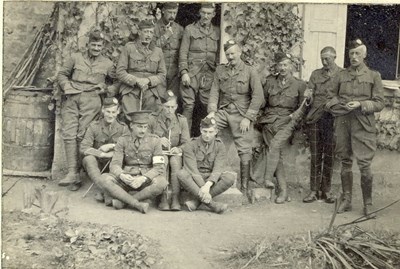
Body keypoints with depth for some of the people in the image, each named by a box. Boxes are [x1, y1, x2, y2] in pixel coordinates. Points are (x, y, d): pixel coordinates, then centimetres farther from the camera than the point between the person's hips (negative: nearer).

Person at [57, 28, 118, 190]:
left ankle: (74, 171, -3)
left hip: (91, 99, -1)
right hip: (71, 98, 1)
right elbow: (62, 74, 18)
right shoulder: (75, 58, 15)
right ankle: (73, 174, -13)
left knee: (82, 135, -9)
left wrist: (107, 89, 0)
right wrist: (67, 87, 0)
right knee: (69, 133, -11)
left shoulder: (107, 64, 14)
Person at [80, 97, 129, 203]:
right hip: (97, 166, 0)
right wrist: (103, 154, -21)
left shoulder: (123, 128, 4)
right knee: (88, 158, -30)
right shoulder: (94, 126, 1)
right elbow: (83, 149, -11)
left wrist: (111, 146, -15)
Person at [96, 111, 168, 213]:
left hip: (146, 180, -1)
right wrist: (122, 175, -28)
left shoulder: (154, 140, -1)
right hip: (126, 179, 1)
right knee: (104, 179, -26)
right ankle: (138, 204, -28)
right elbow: (114, 165, -4)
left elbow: (160, 167, -8)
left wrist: (143, 178, -26)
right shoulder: (123, 141, 3)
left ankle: (122, 199, -21)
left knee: (161, 183, -34)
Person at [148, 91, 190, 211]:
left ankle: (175, 198, -35)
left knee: (176, 161, -35)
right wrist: (158, 140, -14)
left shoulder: (182, 120, 8)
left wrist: (179, 149, -16)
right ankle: (163, 198, -36)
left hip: (175, 153, 1)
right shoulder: (153, 119, 3)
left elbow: (186, 143, 6)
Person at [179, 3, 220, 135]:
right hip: (192, 73, -3)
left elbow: (219, 54, 17)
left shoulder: (217, 31, 14)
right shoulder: (190, 29, 5)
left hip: (209, 74, 3)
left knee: (207, 105, 3)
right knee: (188, 105, -5)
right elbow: (183, 53, 0)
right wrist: (184, 72, -9)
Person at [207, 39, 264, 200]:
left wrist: (247, 118, -13)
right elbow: (214, 92, 6)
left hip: (241, 114, -3)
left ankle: (244, 187, 6)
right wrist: (212, 111, -10)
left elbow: (258, 97, -6)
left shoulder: (250, 72, 0)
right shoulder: (220, 70, 12)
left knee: (244, 151, -3)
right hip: (223, 111, 3)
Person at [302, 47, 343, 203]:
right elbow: (309, 93, 9)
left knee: (329, 156, 3)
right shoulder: (316, 74, 14)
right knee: (315, 156, 3)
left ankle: (326, 191, 13)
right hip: (315, 119, 2)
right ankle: (314, 191, 9)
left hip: (332, 119, -2)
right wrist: (308, 95, -14)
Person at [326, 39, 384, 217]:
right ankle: (346, 200, 19)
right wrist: (341, 105, -8)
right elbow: (331, 98, 12)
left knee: (364, 165, -6)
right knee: (345, 163, 9)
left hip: (363, 125, -3)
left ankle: (368, 204, 6)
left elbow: (379, 104, 1)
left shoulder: (374, 76, 5)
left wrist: (360, 105, -15)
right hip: (343, 123, 3)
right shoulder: (341, 75, 11)